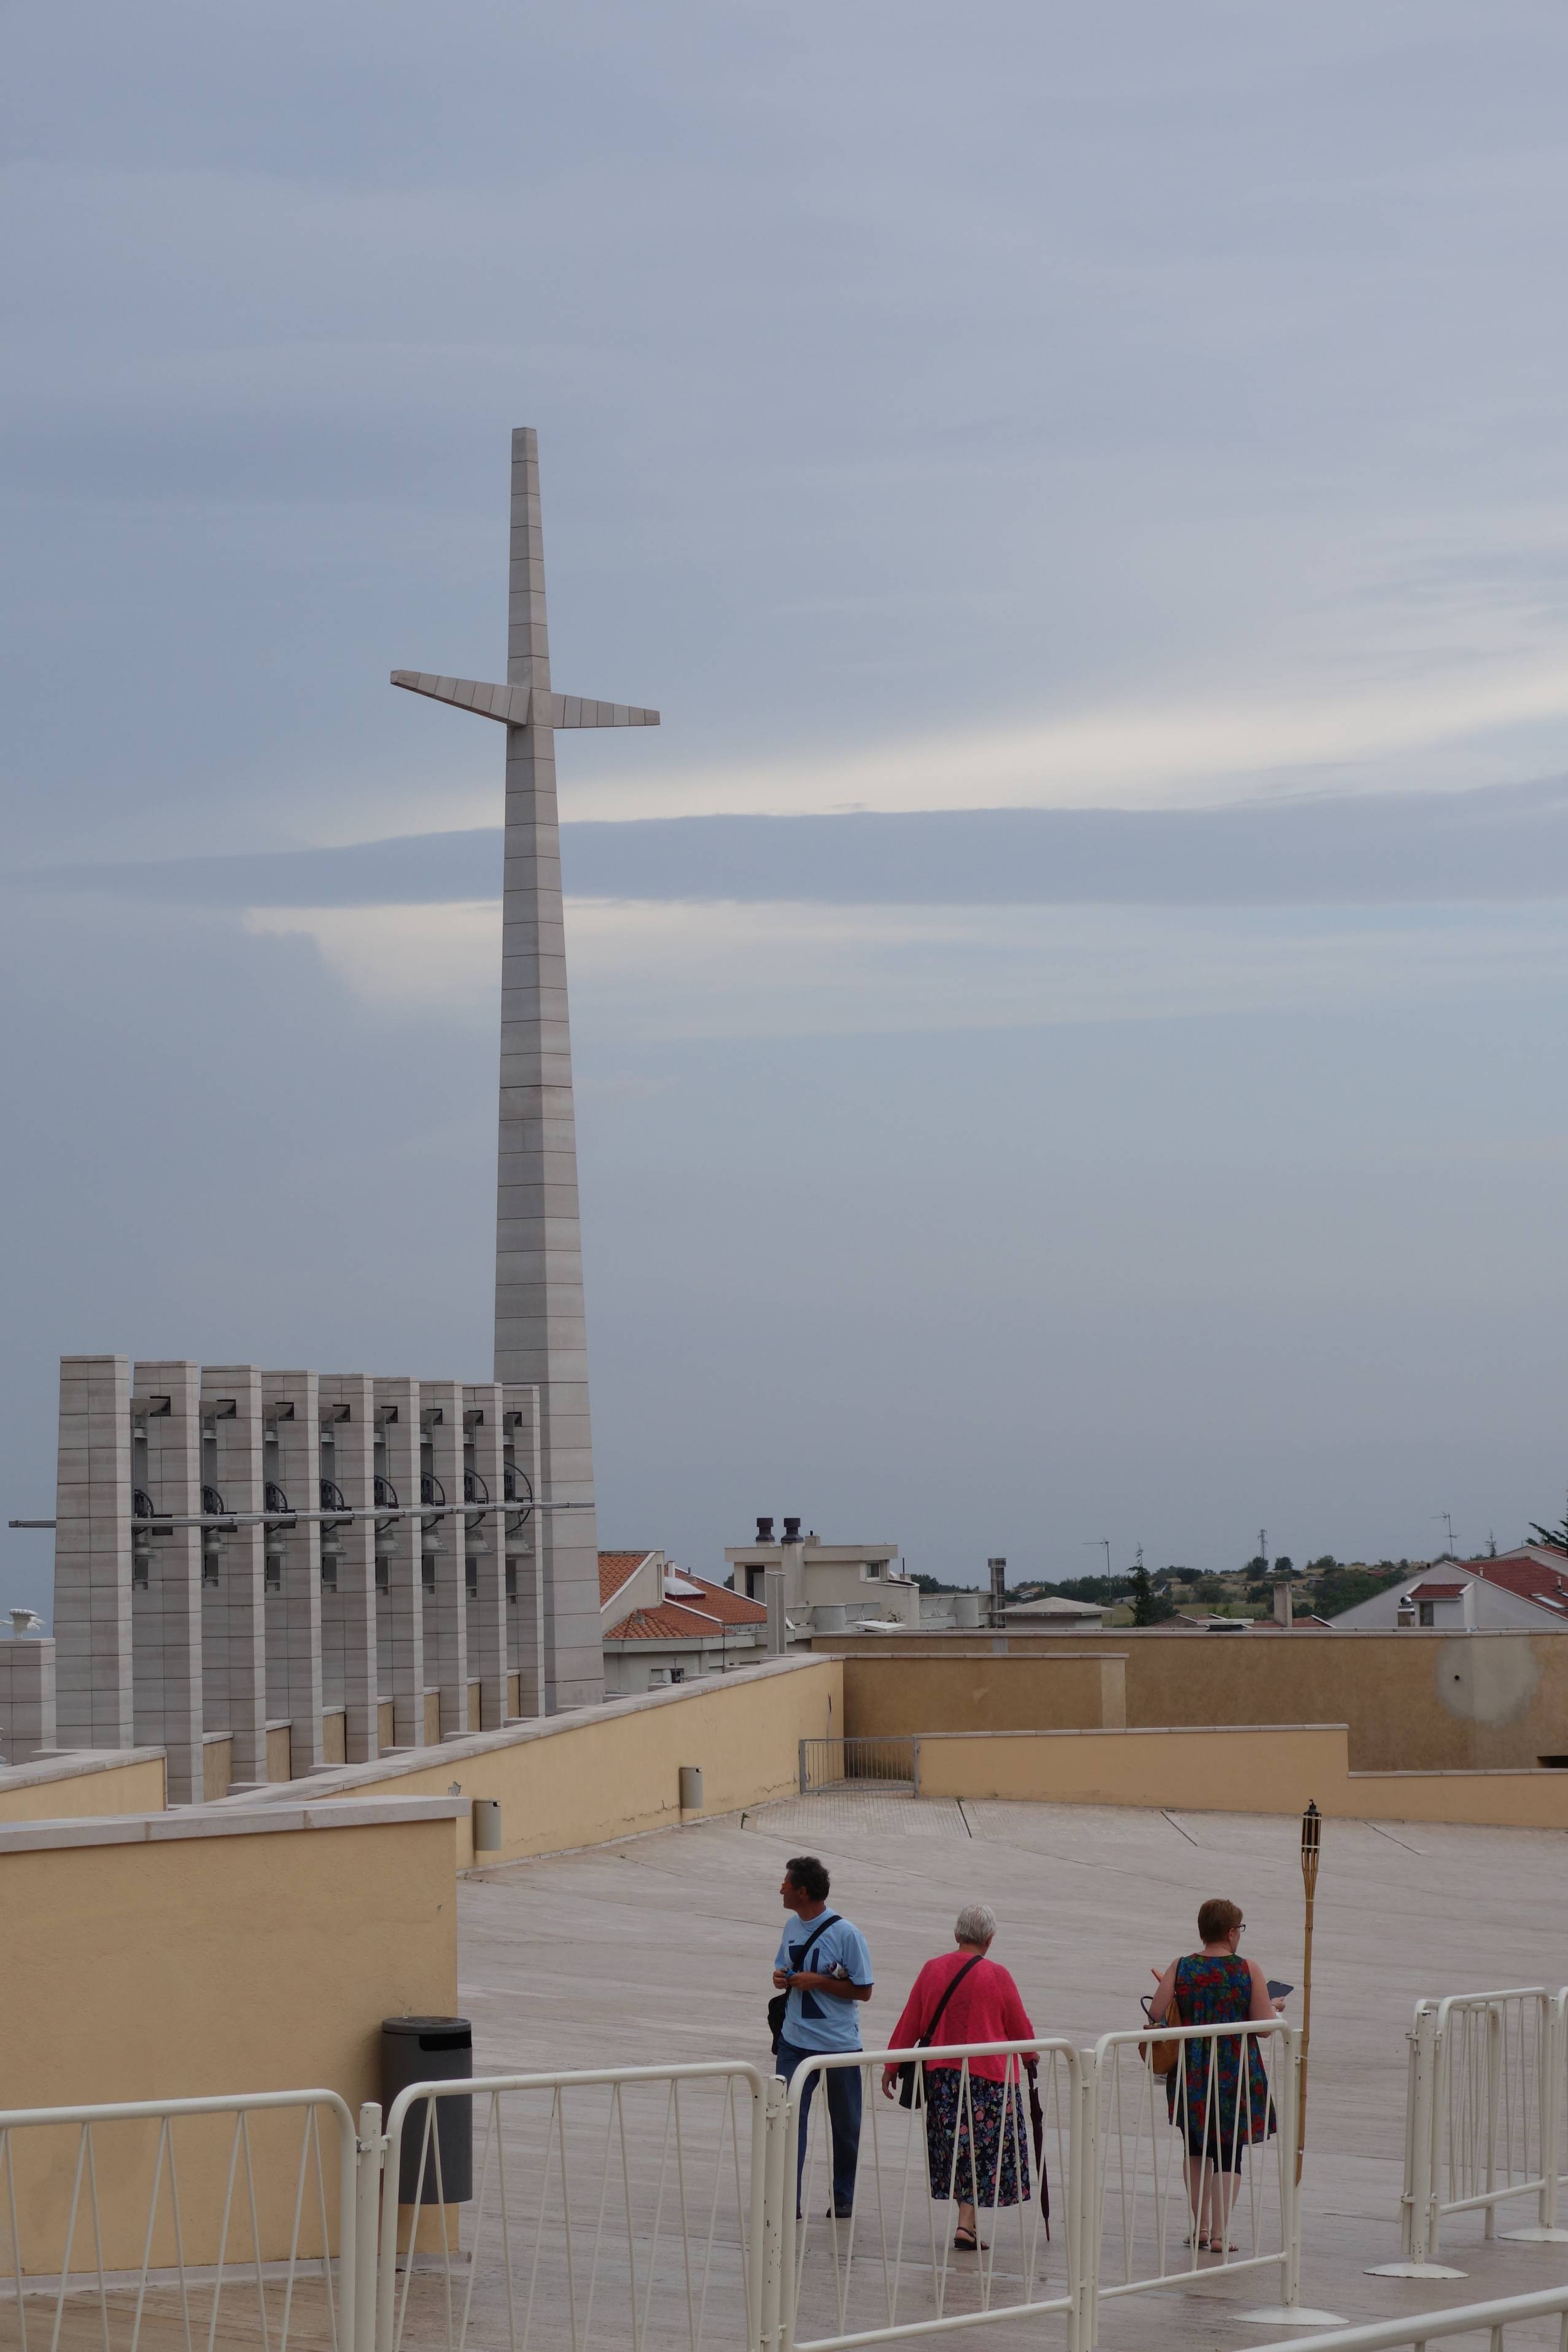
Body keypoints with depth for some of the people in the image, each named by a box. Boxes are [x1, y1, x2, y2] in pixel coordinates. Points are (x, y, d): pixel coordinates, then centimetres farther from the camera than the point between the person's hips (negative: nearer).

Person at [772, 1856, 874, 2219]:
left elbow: (863, 1991, -10)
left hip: (839, 2044, -4)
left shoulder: (845, 1934, -13)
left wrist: (818, 1981, -20)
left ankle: (843, 2199, 26)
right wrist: (781, 1979, -4)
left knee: (845, 2126, 11)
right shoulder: (792, 1929, 5)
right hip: (796, 2041, 4)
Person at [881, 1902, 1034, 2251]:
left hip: (939, 2075, 4)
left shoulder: (932, 1970, 0)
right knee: (984, 2150, 3)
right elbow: (1020, 2028, 0)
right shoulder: (996, 1975, -9)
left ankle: (969, 2220, 18)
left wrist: (891, 2066, 12)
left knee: (955, 2150, 14)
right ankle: (966, 2223, -5)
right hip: (988, 2075, -4)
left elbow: (910, 2023, 4)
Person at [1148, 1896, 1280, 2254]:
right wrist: (1274, 2008, 12)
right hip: (1236, 2075, -2)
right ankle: (1220, 2233, -1)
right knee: (1229, 2151, 6)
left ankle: (1200, 2226, 19)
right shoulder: (1248, 1970, -8)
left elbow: (1155, 2015, -6)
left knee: (1196, 2148, 20)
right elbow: (1264, 2026, -10)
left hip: (1190, 2074, 2)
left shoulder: (1180, 1969, -3)